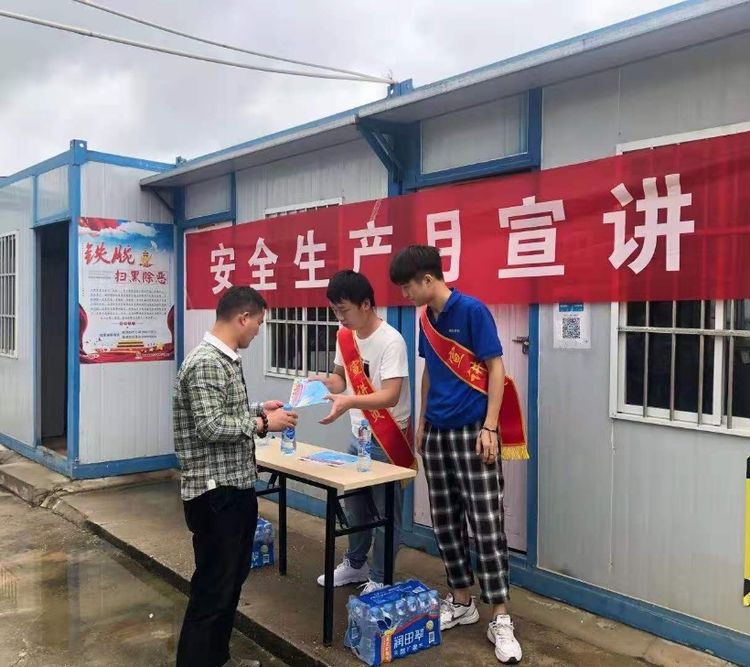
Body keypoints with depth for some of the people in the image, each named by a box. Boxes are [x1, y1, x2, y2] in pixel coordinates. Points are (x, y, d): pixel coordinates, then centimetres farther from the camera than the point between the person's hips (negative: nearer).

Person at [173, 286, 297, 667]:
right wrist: (263, 424, -17)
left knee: (233, 578, 20)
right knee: (212, 586, 2)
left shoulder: (228, 360, 11)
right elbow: (209, 427, -25)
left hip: (237, 486, 10)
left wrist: (258, 409, 11)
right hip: (215, 492, -10)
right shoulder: (205, 363, -20)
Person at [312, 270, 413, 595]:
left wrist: (349, 402, -43)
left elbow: (390, 396, -28)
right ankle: (356, 565, 38)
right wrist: (321, 382, -8)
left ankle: (379, 580, 18)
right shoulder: (344, 336, 2)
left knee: (386, 513, 3)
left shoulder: (391, 341, -21)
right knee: (355, 505, 19)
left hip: (389, 439, -7)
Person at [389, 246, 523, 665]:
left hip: (472, 431, -7)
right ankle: (462, 602, 26)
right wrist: (421, 422, 17)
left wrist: (490, 427, -17)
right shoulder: (426, 319, 9)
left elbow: (496, 368, -12)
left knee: (487, 524, -4)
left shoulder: (472, 310, -12)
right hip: (437, 433, 7)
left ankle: (501, 619, 6)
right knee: (446, 523, 12)